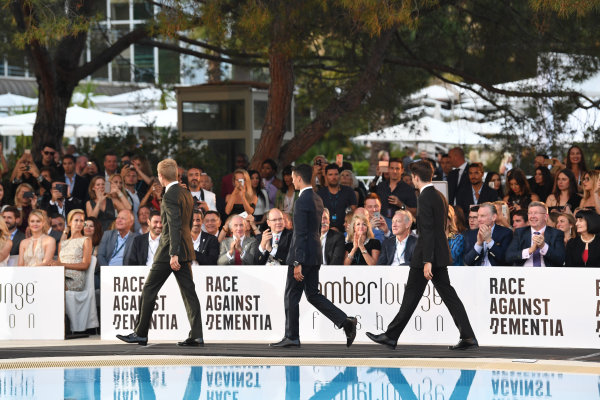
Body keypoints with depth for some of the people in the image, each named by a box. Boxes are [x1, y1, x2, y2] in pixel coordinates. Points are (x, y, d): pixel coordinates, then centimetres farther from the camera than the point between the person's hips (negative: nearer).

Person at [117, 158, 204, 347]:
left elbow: (174, 225, -22)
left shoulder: (170, 196, -14)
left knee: (149, 290, 0)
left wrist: (173, 254, -25)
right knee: (188, 291, 5)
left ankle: (140, 333, 5)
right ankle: (196, 335, -1)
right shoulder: (186, 194, 14)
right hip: (186, 250, 9)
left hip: (170, 250, -9)